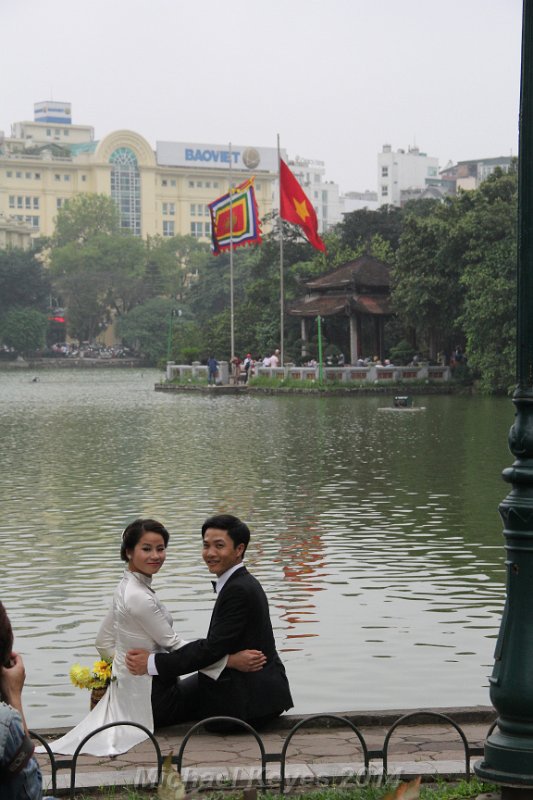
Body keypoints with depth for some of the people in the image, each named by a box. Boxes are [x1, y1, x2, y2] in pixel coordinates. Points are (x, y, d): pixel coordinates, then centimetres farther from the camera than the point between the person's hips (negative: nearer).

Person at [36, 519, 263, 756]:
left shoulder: (126, 587, 4)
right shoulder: (139, 597, -25)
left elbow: (104, 642, 12)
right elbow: (174, 646, -21)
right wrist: (231, 660, -20)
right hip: (149, 696, -9)